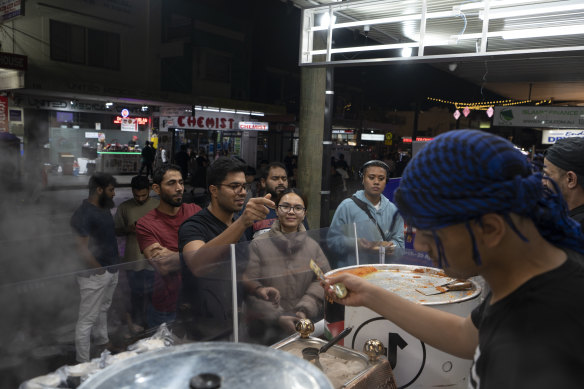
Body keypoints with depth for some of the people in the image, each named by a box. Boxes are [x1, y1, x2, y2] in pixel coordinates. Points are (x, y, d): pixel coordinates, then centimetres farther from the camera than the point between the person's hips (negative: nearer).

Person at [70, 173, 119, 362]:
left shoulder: (105, 209, 9)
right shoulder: (83, 213, -20)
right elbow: (81, 246, -24)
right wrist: (99, 269, -17)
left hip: (111, 270, 9)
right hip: (95, 275, -9)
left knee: (103, 309, 25)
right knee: (87, 319, 1)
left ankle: (102, 341, 44)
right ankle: (83, 362, 10)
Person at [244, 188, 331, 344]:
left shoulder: (313, 246, 14)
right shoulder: (258, 245, 2)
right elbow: (249, 286, -5)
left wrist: (305, 310, -12)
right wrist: (277, 318, -14)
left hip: (309, 321, 3)